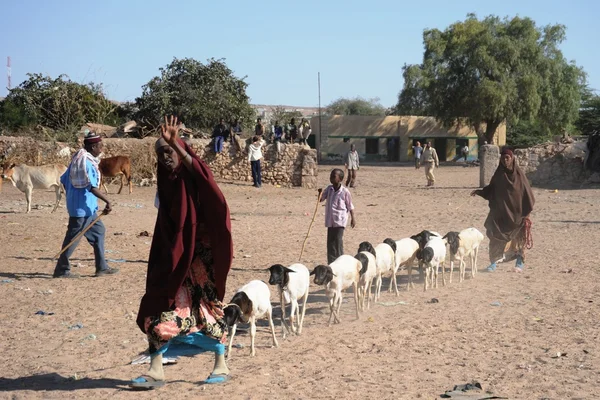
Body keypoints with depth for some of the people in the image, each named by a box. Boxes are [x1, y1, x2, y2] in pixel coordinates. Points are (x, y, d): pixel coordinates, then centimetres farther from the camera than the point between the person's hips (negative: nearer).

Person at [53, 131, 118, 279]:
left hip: (87, 207, 10)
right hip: (82, 207, -10)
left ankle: (101, 267, 18)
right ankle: (61, 270, 5)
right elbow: (91, 186, -27)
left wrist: (71, 197, 25)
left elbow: (64, 180, 16)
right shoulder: (87, 162, -18)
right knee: (73, 237, -3)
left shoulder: (78, 159, 11)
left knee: (99, 230, 15)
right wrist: (107, 201, -27)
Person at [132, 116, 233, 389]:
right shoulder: (166, 184, 11)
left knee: (208, 307, 1)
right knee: (162, 307, -1)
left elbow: (194, 166, -30)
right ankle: (156, 370, 2)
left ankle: (221, 366, 13)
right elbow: (165, 227, 10)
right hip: (173, 256, 6)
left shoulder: (194, 178, -7)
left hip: (199, 254, -6)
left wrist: (175, 143, -39)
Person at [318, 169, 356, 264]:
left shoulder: (345, 192, -8)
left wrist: (353, 218, -1)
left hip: (340, 220, -5)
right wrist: (320, 193, -13)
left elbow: (350, 206, -1)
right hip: (330, 220, 5)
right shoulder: (329, 189, 5)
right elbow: (321, 199, 7)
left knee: (338, 240, -11)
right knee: (330, 242, 7)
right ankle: (331, 262, 15)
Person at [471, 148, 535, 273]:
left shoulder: (519, 174, -6)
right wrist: (479, 192, -8)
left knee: (518, 238, 7)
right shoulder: (498, 174, 1)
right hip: (500, 212, 2)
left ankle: (520, 262, 23)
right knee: (495, 237, -5)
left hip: (516, 212, -2)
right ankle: (494, 262, 1)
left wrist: (526, 213, -5)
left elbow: (527, 193, -3)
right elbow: (491, 189, 9)